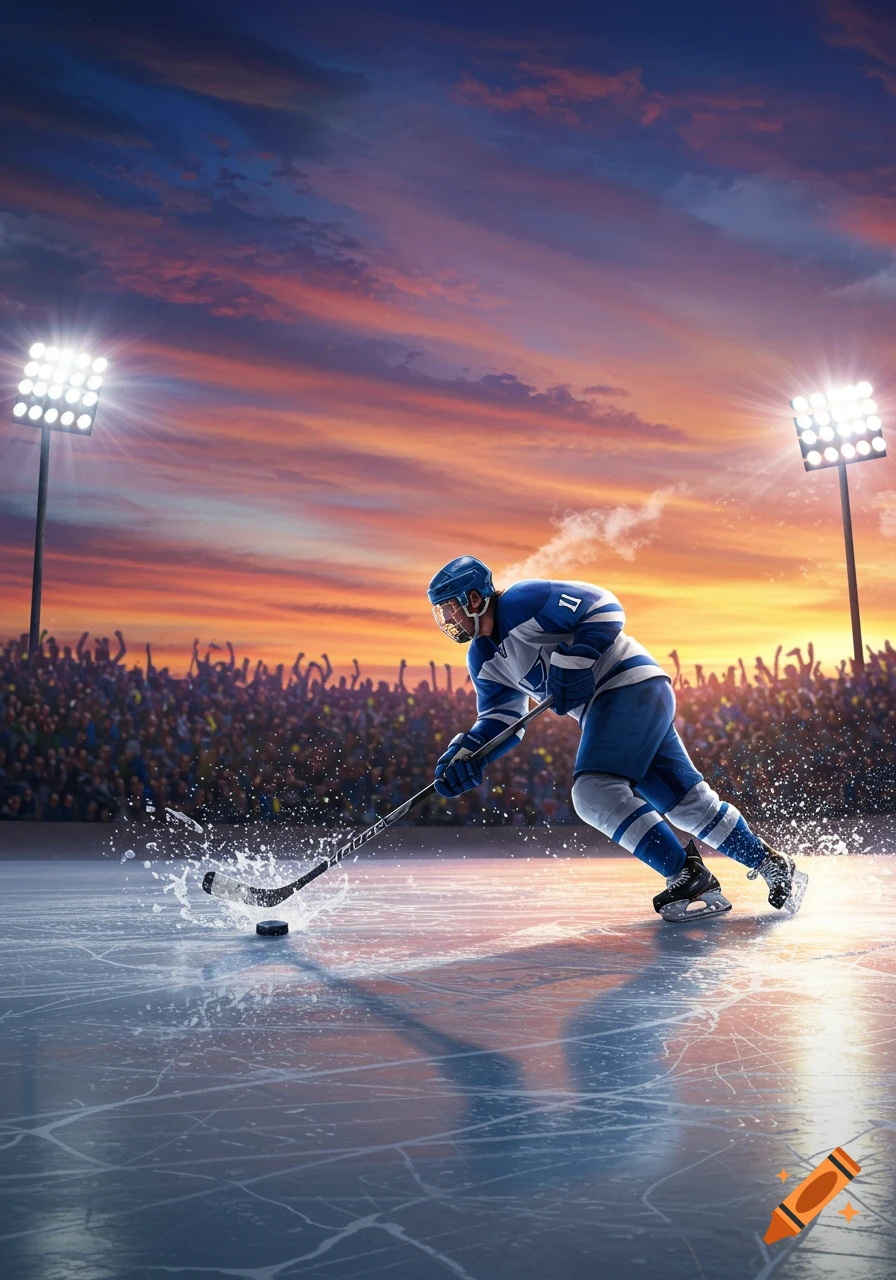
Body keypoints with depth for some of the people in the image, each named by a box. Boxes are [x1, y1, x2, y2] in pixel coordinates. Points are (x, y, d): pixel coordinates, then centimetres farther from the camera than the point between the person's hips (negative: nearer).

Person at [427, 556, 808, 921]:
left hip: (632, 686, -9)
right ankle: (771, 863, 23)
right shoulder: (484, 661, 14)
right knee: (688, 801, 10)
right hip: (602, 708, 9)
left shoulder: (523, 601, -12)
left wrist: (574, 660, -23)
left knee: (595, 791, -22)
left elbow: (603, 607, -14)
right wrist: (465, 753, -6)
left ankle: (691, 878, -18)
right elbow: (500, 720, 11)